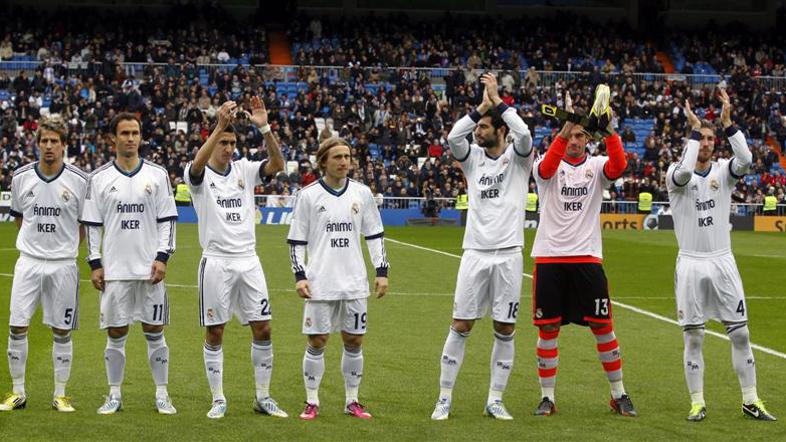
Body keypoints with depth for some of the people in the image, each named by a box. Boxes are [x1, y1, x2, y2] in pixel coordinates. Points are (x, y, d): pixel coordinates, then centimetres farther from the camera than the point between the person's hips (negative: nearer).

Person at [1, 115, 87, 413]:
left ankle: (60, 395, 14)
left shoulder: (79, 181, -4)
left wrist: (66, 247, 7)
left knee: (62, 332, 3)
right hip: (28, 262, 1)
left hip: (63, 264, -1)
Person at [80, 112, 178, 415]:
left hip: (150, 269, 0)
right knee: (116, 333, 4)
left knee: (154, 332, 3)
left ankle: (162, 395, 11)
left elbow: (167, 220, 4)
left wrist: (162, 257, -6)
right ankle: (114, 395, 13)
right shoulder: (99, 178, 4)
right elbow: (92, 224, 6)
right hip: (114, 269, 0)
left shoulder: (157, 175, 4)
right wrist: (94, 263, 0)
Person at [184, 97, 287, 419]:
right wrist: (220, 125, -38)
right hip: (216, 262, -3)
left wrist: (264, 127, -24)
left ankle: (263, 398, 13)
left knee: (262, 329, 3)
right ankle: (218, 400, 13)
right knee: (214, 333, 3)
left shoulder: (245, 170, 6)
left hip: (248, 260, 3)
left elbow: (278, 165, -10)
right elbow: (197, 164, -29)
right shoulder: (198, 175, -4)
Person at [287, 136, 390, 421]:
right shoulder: (308, 195, -2)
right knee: (317, 341, 0)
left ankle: (352, 402, 16)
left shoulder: (362, 193, 6)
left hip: (355, 282, 3)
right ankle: (312, 402, 11)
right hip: (320, 283, -3)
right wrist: (299, 276, -7)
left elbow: (375, 236, 12)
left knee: (354, 342, 5)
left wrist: (382, 272, 6)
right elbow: (296, 240, 2)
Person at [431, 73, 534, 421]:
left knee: (505, 330, 3)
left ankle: (495, 401, 11)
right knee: (460, 327, 1)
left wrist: (497, 100, -13)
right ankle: (444, 399, 6)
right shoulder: (473, 157, 8)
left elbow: (524, 134, -20)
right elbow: (452, 137, -11)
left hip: (508, 255, -2)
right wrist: (481, 106, -11)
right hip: (475, 253, 2)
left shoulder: (517, 157, 2)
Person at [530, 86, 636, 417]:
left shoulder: (596, 165, 6)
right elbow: (547, 167, -23)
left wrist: (609, 131, -33)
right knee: (548, 329, 3)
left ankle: (618, 394, 14)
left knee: (603, 327, 2)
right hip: (549, 257, -1)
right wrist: (567, 126, -37)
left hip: (587, 257, 1)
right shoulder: (549, 164, 2)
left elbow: (619, 167, -17)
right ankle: (547, 397, 12)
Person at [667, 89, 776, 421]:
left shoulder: (723, 171, 5)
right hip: (691, 264, -2)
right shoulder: (677, 173, -1)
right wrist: (694, 128, -21)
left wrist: (727, 122, -20)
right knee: (693, 337, 2)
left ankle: (751, 401, 9)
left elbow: (745, 159, -17)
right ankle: (697, 403, 11)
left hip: (723, 263, 2)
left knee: (740, 334, 2)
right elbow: (684, 172, -27)